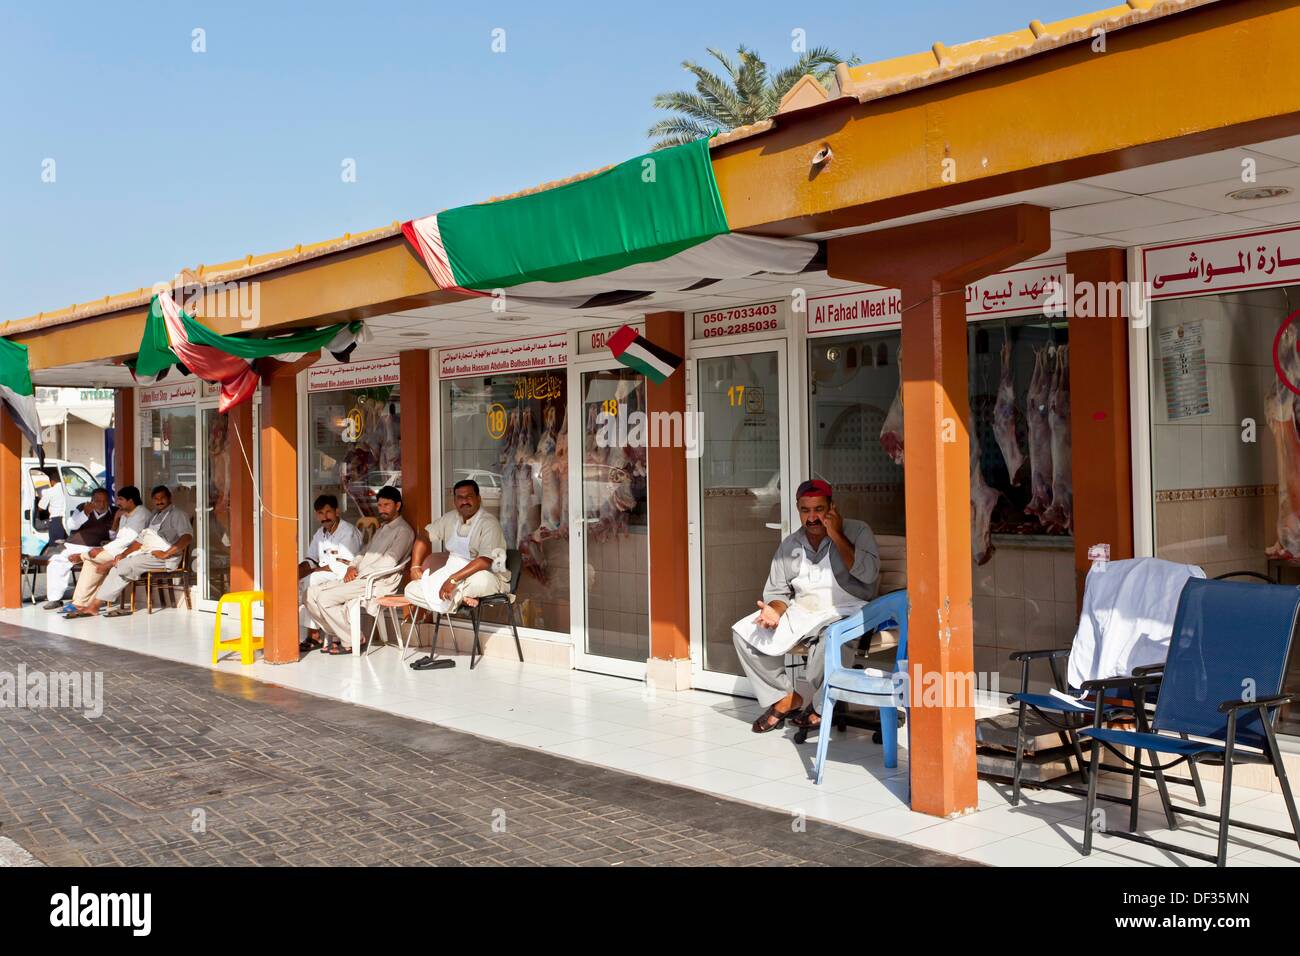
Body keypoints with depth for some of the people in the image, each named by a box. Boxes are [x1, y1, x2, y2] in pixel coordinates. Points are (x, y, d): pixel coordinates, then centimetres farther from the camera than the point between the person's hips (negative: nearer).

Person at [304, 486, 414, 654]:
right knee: (312, 592, -2)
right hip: (358, 578, 9)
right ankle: (336, 635, 3)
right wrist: (352, 567, 4)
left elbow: (388, 562, -16)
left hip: (377, 583, -9)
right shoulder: (382, 528, 25)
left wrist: (360, 574, -13)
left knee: (325, 598, -22)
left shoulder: (403, 530, -5)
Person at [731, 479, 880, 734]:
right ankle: (785, 695, 0)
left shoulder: (857, 532, -4)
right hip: (801, 612, 5)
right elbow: (777, 591, 12)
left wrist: (837, 536, -19)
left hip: (845, 611, -5)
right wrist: (775, 611, -11)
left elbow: (869, 574, -20)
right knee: (743, 632, -8)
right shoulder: (790, 546, 9)